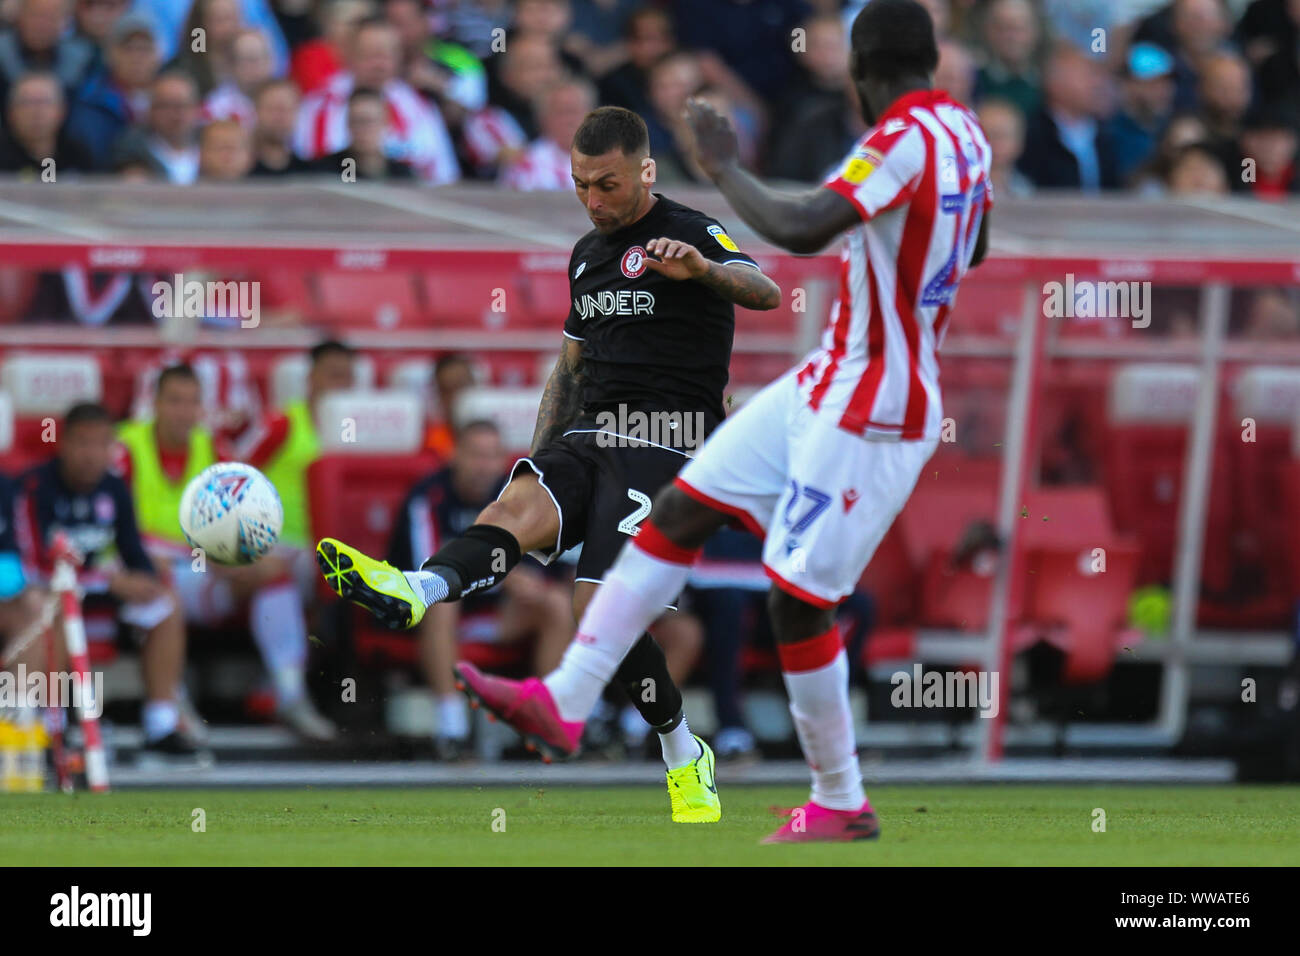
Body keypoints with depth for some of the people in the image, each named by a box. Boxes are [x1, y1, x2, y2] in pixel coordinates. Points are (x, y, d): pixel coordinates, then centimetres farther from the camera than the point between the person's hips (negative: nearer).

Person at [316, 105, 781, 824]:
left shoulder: (690, 234, -3)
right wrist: (538, 454, 24)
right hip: (586, 436, 6)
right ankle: (417, 591, -55)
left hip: (662, 445, -6)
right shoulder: (587, 254, 21)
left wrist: (704, 268, -42)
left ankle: (686, 760, 0)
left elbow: (765, 293, -22)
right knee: (521, 505, -27)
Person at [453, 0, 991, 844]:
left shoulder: (905, 141, -21)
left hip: (870, 418, -10)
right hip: (830, 385, 10)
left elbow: (799, 230, -32)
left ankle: (842, 805, 10)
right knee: (679, 512, 6)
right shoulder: (964, 133, 8)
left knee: (799, 598, -4)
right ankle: (564, 700, 4)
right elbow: (973, 250, 26)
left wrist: (722, 167, -18)